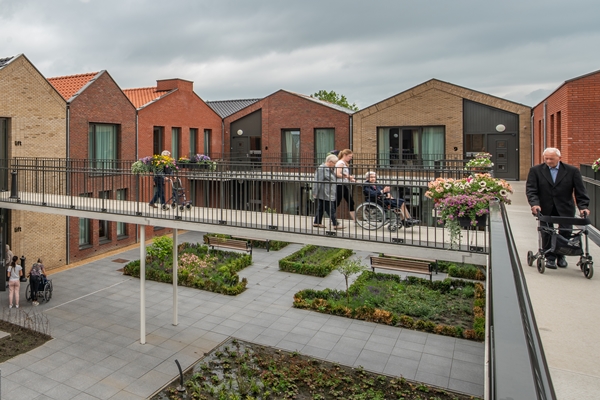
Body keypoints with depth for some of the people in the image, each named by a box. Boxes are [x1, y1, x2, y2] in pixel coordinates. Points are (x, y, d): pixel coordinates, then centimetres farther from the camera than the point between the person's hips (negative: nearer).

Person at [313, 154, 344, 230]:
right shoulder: (321, 169, -16)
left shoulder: (330, 169, 16)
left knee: (320, 209, 14)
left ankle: (317, 223, 22)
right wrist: (315, 193, -20)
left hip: (329, 194, 10)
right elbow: (317, 182, -19)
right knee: (331, 210, -5)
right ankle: (335, 224, -1)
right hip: (324, 194, -10)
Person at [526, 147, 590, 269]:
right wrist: (535, 204, -22)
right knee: (547, 234, 1)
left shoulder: (572, 171, 1)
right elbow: (531, 189, -8)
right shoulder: (535, 171, -1)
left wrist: (583, 207, -10)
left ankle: (561, 256, 21)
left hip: (565, 209, 1)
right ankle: (550, 258, 14)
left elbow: (580, 191, 1)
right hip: (545, 209, -1)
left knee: (565, 232, 0)